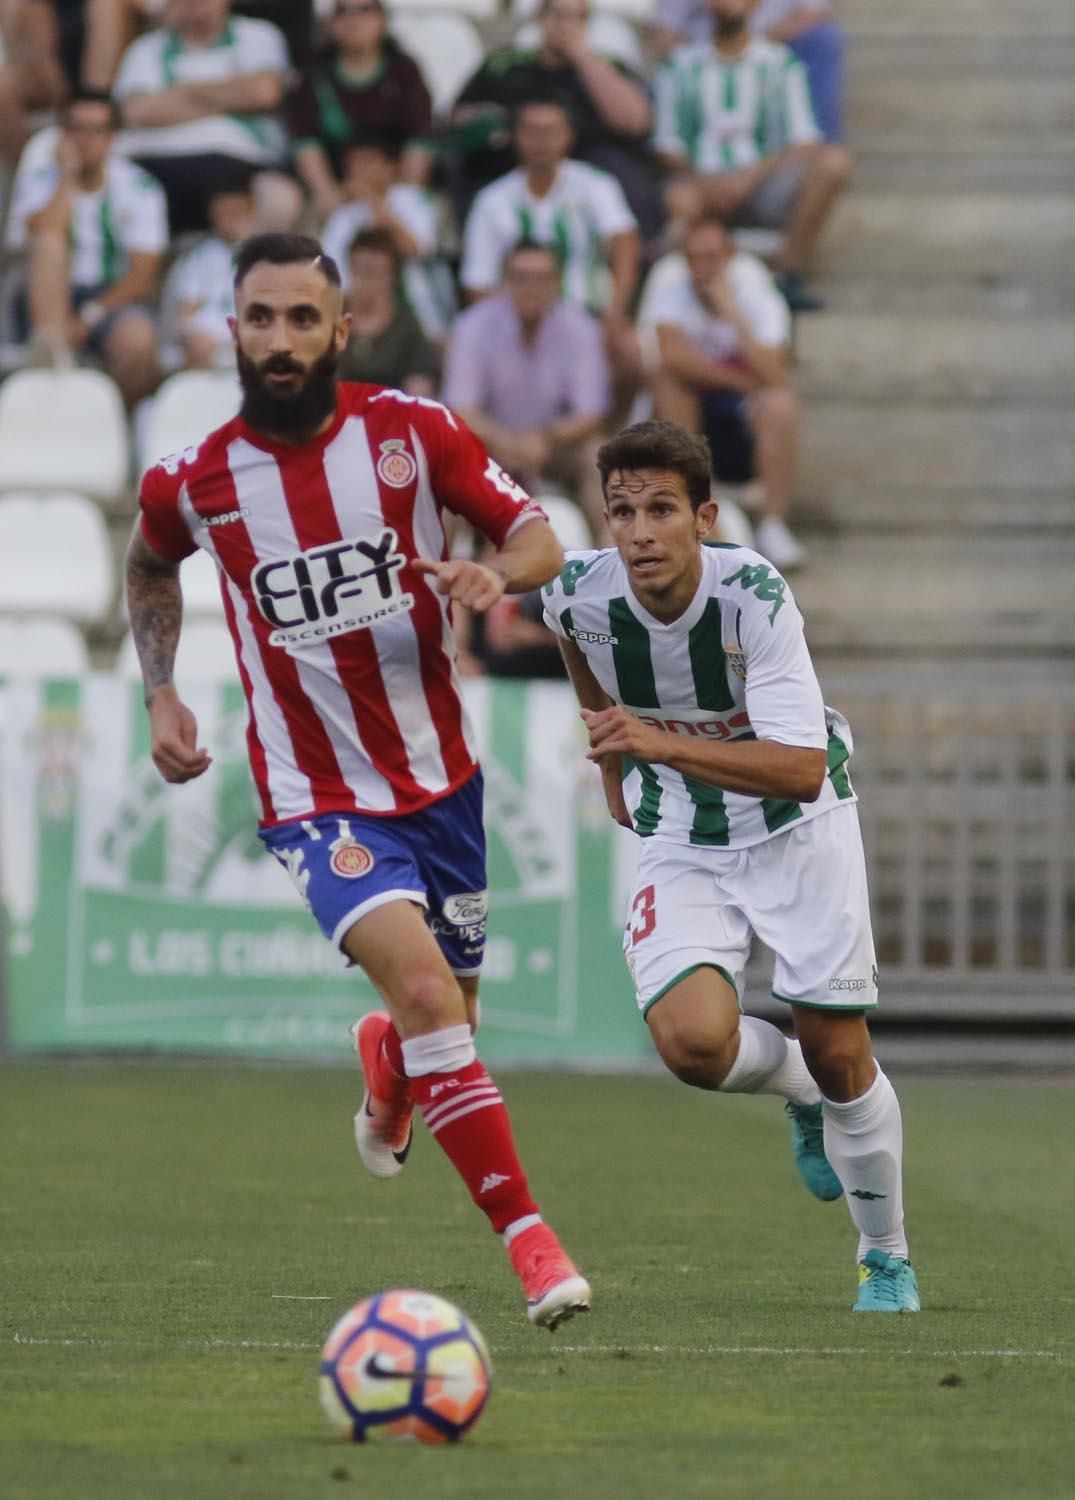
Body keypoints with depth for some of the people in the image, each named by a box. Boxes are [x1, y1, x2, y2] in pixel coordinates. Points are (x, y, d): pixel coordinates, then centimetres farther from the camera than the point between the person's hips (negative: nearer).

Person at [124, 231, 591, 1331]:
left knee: (443, 1022, 16)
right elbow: (150, 567, 18)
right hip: (318, 798, -3)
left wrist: (496, 573, -23)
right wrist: (160, 693, 6)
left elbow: (538, 539, 0)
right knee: (424, 989, -26)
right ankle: (528, 1240, -23)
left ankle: (384, 1073, 56)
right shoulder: (192, 481, -6)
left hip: (441, 779, 3)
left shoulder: (411, 432, -7)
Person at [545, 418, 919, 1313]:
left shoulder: (754, 596, -29)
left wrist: (664, 745, -46)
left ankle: (887, 1256, 26)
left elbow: (803, 770, -36)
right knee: (693, 1043, -21)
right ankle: (800, 1091, 15)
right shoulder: (582, 593, -19)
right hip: (684, 844, 2)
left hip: (799, 828, -2)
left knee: (839, 1053, 0)